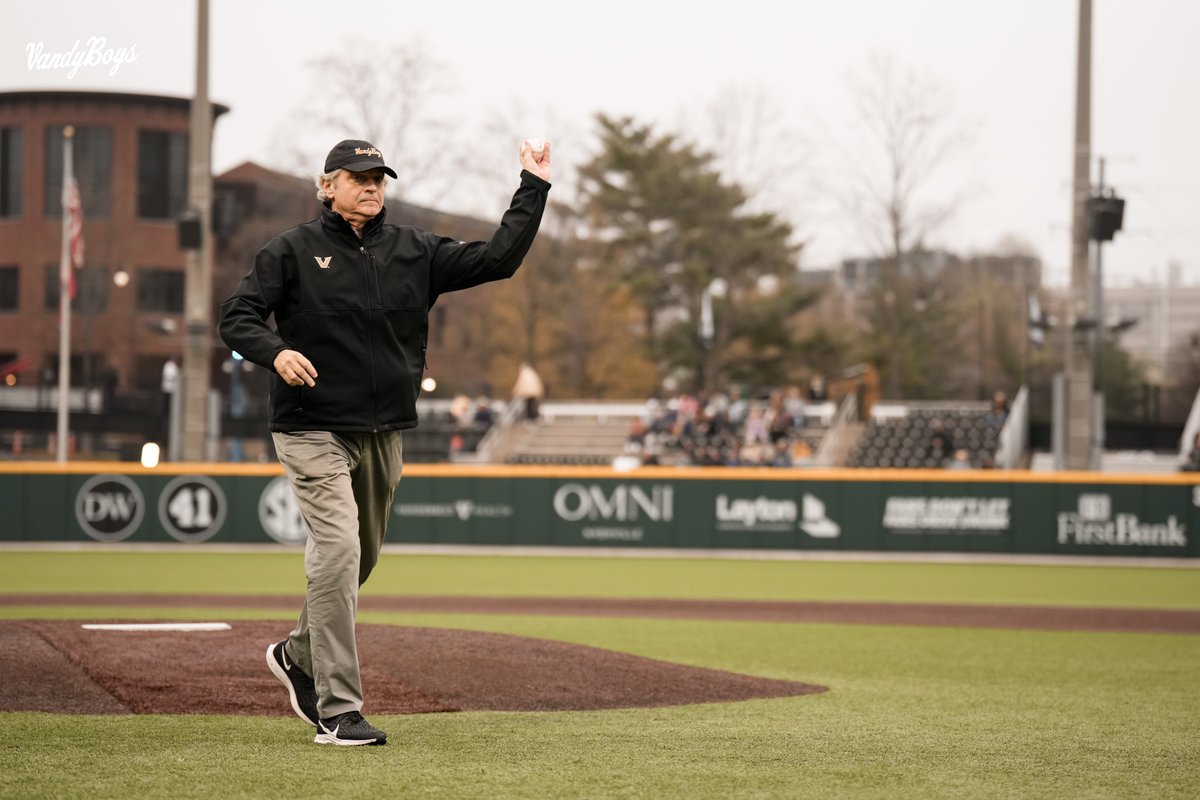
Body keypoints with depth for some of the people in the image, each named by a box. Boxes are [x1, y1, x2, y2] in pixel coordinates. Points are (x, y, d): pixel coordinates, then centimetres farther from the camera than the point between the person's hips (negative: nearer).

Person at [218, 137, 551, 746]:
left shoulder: (414, 252, 8)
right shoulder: (293, 251, -2)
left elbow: (497, 259, 3)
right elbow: (237, 317, -6)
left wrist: (533, 190, -2)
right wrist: (275, 352, -26)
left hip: (384, 434, 5)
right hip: (313, 429, -5)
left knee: (361, 557, 16)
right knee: (338, 549, -17)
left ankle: (298, 655, 43)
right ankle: (338, 711, -16)